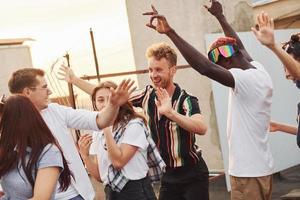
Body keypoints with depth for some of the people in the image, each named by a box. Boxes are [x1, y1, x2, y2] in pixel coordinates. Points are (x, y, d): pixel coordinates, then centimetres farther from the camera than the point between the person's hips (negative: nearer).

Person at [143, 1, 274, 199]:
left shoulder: (245, 79, -20)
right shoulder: (261, 73, 5)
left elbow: (205, 67, -34)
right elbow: (240, 47, 23)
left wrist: (170, 32, -36)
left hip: (248, 173, -9)